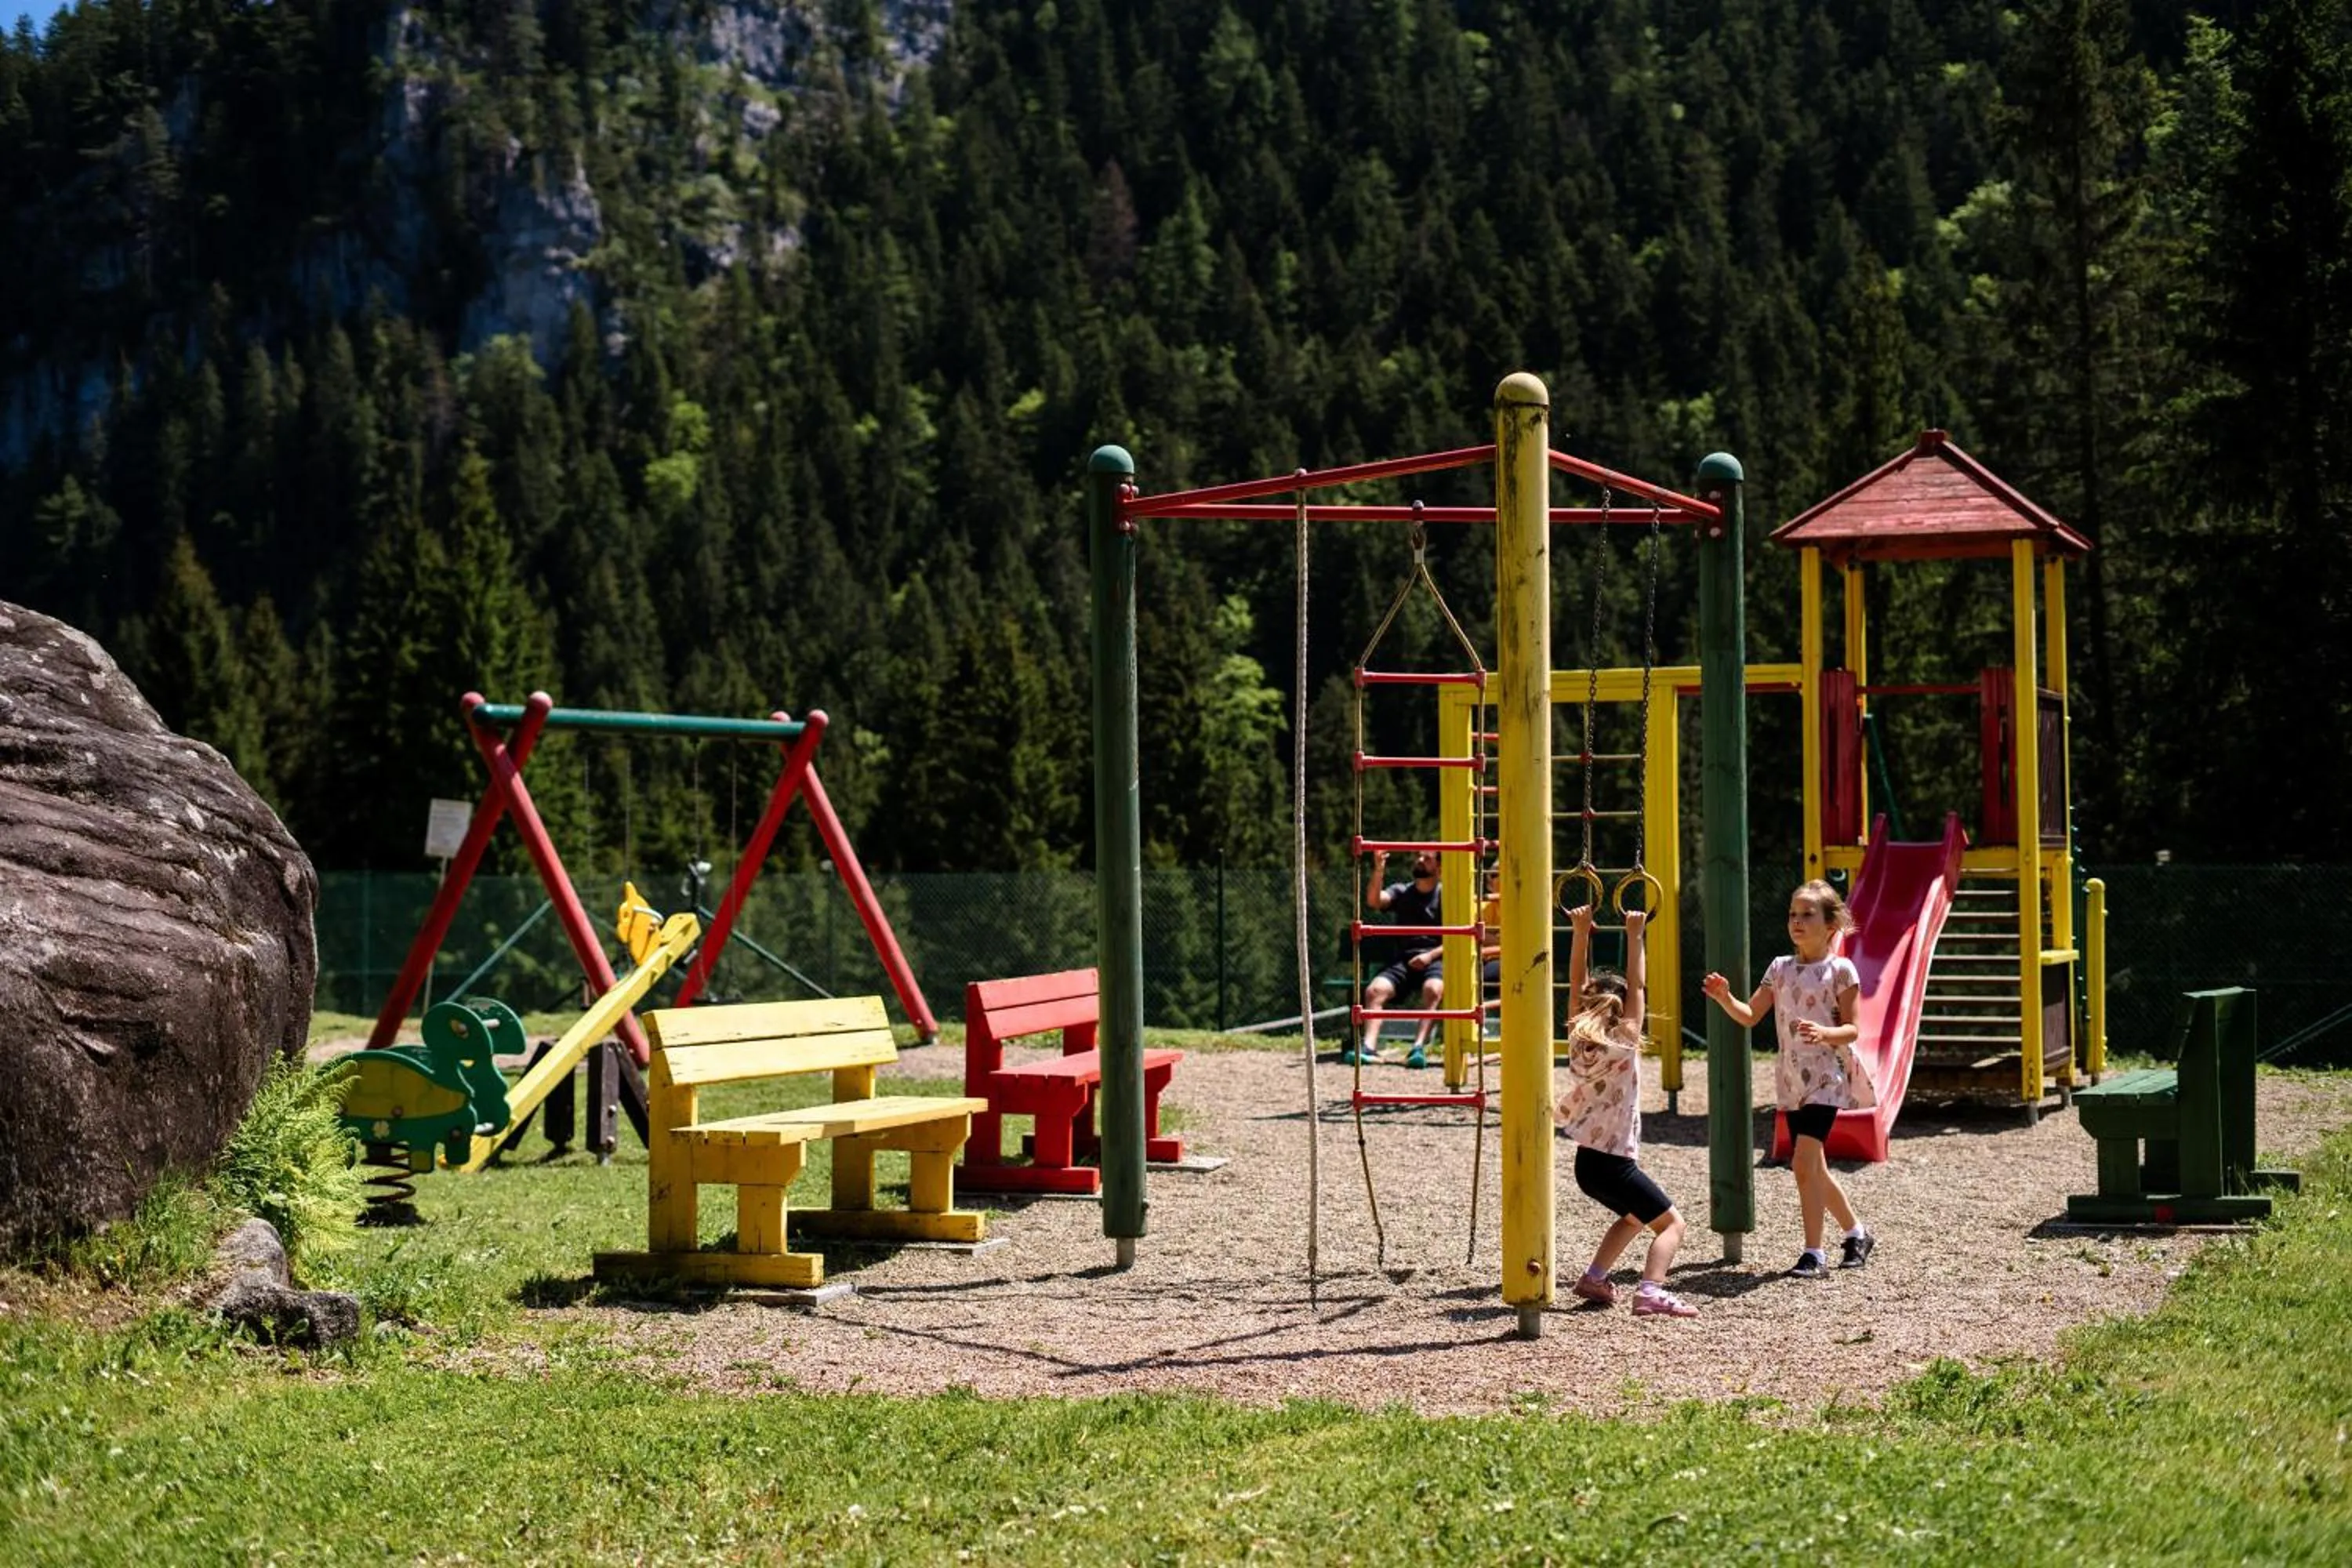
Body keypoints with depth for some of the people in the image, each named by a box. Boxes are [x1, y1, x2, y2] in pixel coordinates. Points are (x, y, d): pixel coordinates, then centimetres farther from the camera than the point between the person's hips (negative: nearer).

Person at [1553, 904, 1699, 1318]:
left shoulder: (1579, 1039, 3)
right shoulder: (1624, 1045, -11)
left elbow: (1578, 983, 7)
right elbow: (1636, 987, -13)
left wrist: (1580, 931, 4)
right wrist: (1634, 937, -13)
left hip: (1587, 1160, 7)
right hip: (1615, 1163, -7)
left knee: (1633, 1216, 30)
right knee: (1671, 1222, -4)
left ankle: (1594, 1279, 23)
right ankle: (1651, 1292, -24)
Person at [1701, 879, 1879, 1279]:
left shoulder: (1840, 970, -8)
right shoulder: (1781, 968, 7)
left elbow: (1852, 1029, -8)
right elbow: (1749, 1016, 7)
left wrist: (1824, 1033, -28)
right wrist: (1725, 998, -11)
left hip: (1827, 1077, -6)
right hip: (1792, 1079, 6)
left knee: (1804, 1162, -16)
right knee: (1813, 1167, 14)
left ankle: (1814, 1252, -9)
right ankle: (1857, 1232, 33)